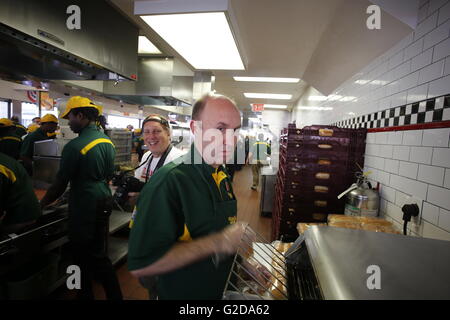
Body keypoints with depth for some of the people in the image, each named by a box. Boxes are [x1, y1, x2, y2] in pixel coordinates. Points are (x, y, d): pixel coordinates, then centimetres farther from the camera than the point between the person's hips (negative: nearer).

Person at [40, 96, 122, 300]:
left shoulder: (75, 146, -19)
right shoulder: (107, 141, 5)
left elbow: (60, 184, -12)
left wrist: (42, 204, 3)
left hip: (85, 208, -8)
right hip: (104, 203, 8)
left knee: (84, 256, 9)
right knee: (100, 253, 17)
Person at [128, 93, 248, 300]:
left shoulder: (222, 176, -2)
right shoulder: (168, 180, -27)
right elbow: (139, 265, -31)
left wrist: (240, 235, -6)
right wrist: (218, 242, -31)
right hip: (181, 293, -6)